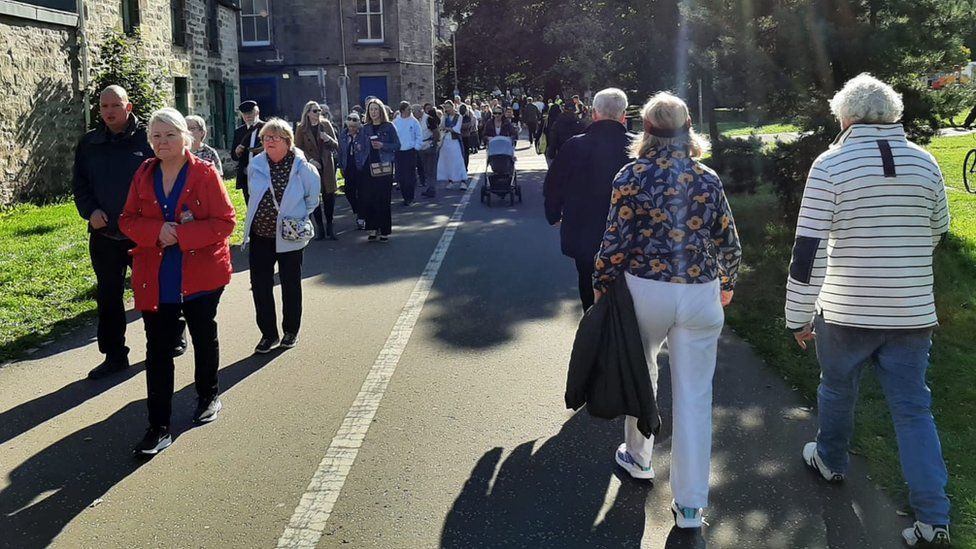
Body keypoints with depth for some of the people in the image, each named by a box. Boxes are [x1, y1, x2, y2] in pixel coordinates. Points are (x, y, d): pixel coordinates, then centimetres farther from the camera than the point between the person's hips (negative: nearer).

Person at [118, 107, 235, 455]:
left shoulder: (205, 173, -9)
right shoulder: (144, 175, 3)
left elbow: (225, 221, -13)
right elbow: (128, 220, 4)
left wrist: (183, 236, -24)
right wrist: (157, 231, -17)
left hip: (201, 275, -2)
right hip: (155, 279, 2)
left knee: (204, 338, 17)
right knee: (158, 350, 0)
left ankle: (208, 396, 41)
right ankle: (159, 426, 4)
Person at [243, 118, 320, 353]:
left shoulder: (301, 167, -12)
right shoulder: (256, 165, -2)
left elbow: (313, 195, 4)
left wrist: (301, 215, 6)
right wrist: (262, 212, 14)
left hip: (289, 236, -3)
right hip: (260, 234, 3)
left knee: (291, 285, 10)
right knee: (260, 285, 3)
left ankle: (291, 331, 26)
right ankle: (268, 334, 16)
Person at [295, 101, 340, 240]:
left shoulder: (326, 125, 6)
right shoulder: (301, 129, 2)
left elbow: (336, 146, 6)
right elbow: (298, 149, 1)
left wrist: (328, 139, -14)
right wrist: (310, 160, -12)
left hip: (326, 166, 1)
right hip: (310, 166, -1)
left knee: (329, 195, -2)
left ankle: (330, 226, 8)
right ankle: (320, 228, 6)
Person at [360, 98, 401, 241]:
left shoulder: (389, 127, 1)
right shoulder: (365, 128, 10)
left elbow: (397, 145, -1)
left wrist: (382, 146, -14)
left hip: (384, 167, -3)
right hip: (368, 166, 3)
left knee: (383, 200, -2)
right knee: (367, 199, -1)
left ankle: (385, 231, 6)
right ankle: (373, 228, 11)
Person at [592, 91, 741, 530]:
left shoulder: (632, 176, -6)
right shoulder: (707, 179, 1)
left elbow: (616, 242, -9)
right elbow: (728, 243, 7)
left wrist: (601, 288, 5)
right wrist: (727, 283, 24)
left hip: (644, 290, -1)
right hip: (699, 295, 1)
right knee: (694, 394, 5)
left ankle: (638, 457, 42)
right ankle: (690, 504, 10)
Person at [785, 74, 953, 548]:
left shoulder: (831, 164, -11)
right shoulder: (925, 162, 2)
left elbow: (808, 251, -13)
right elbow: (936, 235, 16)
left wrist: (799, 318, -4)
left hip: (845, 312, -3)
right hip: (912, 313, 3)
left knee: (837, 389, 20)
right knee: (914, 408, 8)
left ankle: (831, 460, 42)